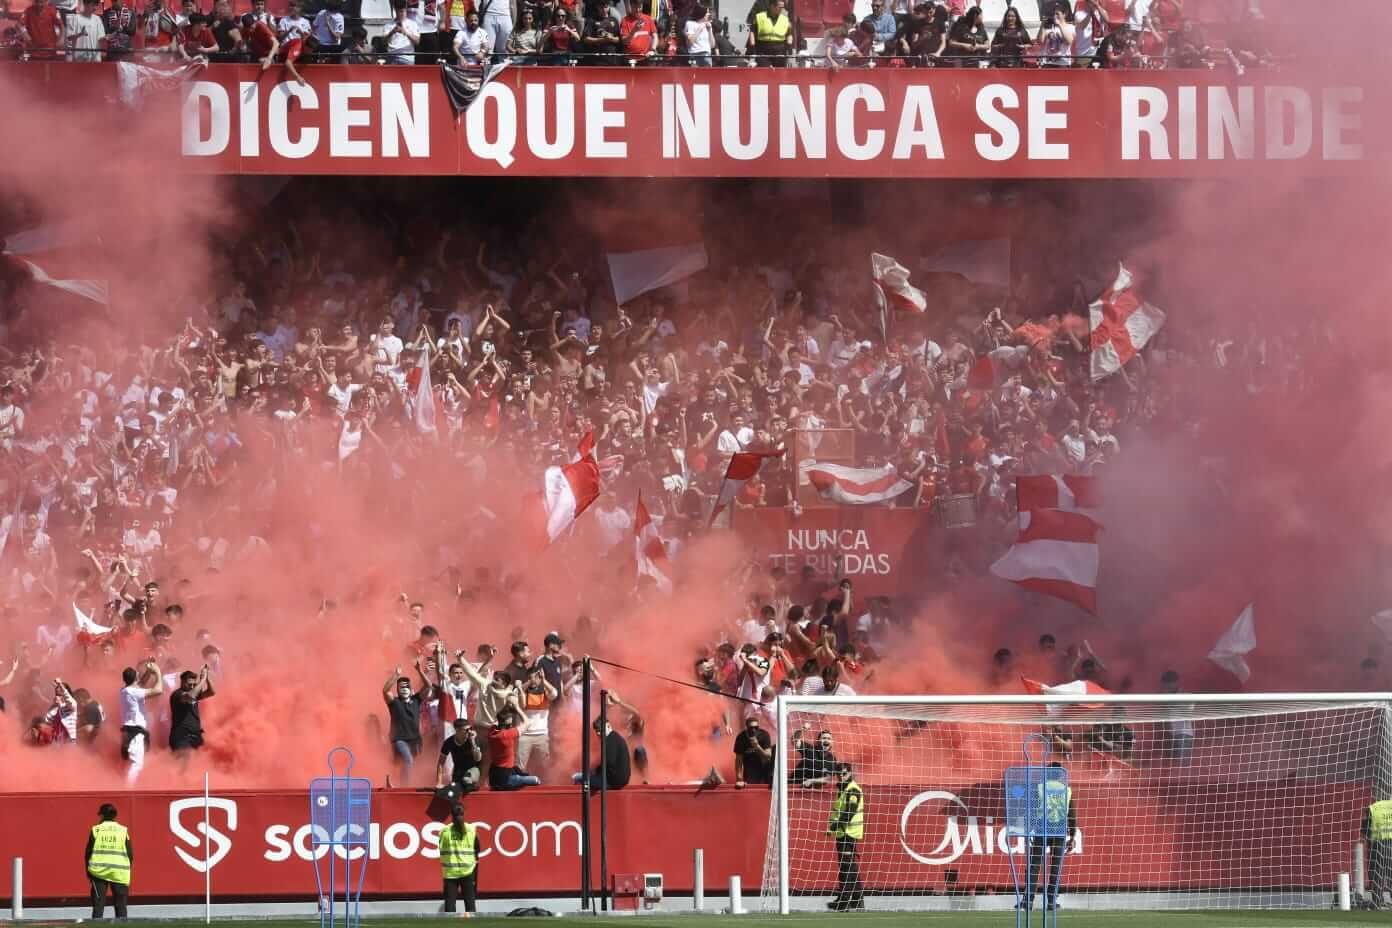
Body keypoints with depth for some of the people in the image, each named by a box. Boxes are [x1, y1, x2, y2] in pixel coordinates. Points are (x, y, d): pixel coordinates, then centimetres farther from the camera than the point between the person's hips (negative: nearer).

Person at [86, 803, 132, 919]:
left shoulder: (96, 830, 1)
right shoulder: (123, 831, 3)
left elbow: (88, 853, 1)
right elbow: (130, 855, 3)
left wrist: (88, 870, 13)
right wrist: (127, 871, 15)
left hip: (99, 871, 0)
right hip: (119, 874, 0)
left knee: (98, 905, 3)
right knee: (120, 906, 6)